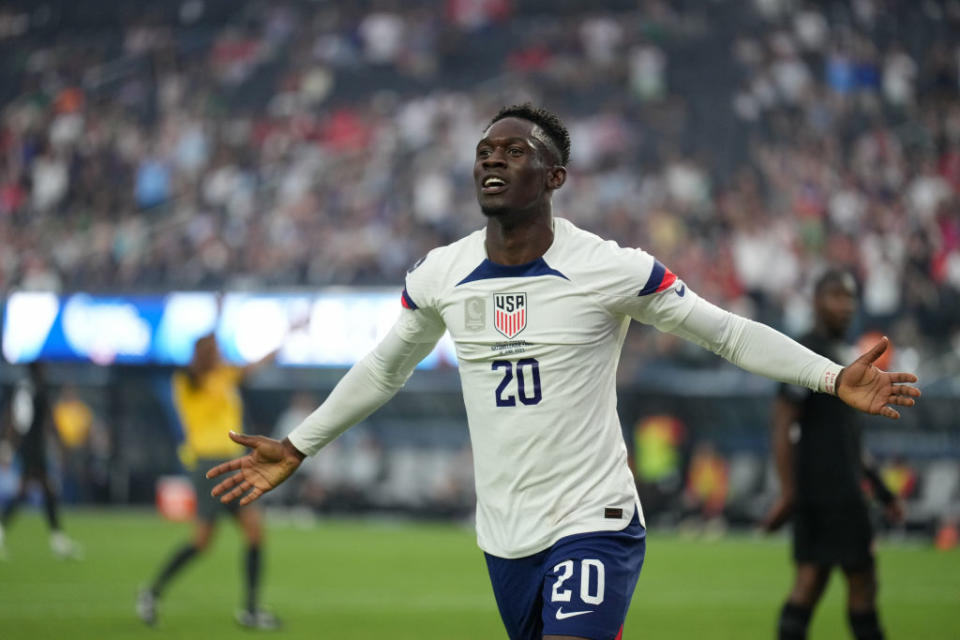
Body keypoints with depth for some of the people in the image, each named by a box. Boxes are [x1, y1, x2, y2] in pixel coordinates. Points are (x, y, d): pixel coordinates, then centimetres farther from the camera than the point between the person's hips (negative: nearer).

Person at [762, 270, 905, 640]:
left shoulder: (841, 354, 19)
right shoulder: (807, 355, -11)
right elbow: (783, 425, -17)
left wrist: (880, 488, 24)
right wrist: (788, 492, -22)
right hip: (829, 488, -10)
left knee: (811, 581, 5)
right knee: (861, 577, -4)